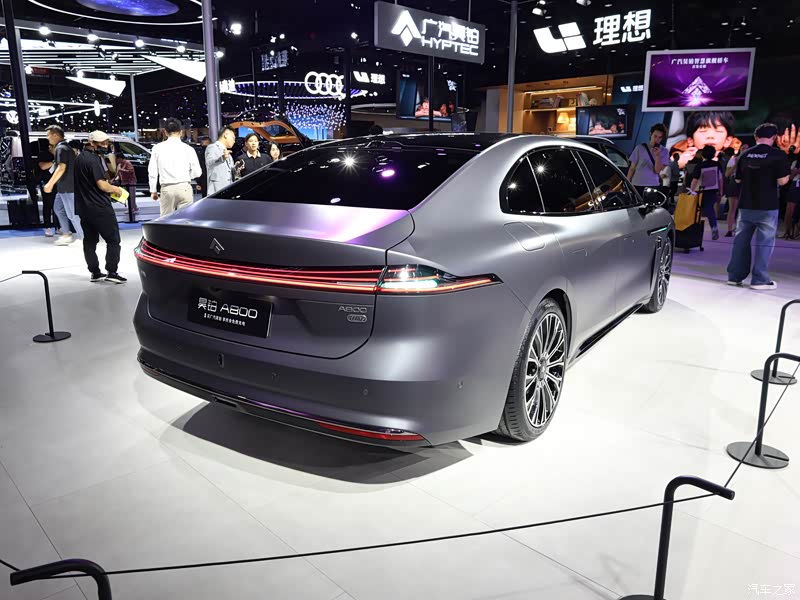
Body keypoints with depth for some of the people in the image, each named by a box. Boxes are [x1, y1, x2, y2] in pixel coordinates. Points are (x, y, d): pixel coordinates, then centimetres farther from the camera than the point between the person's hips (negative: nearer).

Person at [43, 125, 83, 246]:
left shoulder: (61, 148, -15)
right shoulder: (64, 147, 15)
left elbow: (61, 168, -24)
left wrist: (50, 184, -24)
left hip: (67, 187, -11)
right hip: (64, 186, 11)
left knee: (72, 213, -5)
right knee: (58, 208, 19)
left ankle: (83, 238, 1)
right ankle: (66, 235, 22)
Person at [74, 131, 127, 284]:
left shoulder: (79, 158, 15)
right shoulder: (93, 159, -15)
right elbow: (102, 185, -20)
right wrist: (115, 189, -3)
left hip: (83, 207, 9)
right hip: (100, 208, -9)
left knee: (89, 240, 11)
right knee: (113, 239, -3)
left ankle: (95, 273, 15)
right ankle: (111, 272, -5)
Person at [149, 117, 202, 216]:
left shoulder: (158, 148, 3)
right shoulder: (188, 148, -1)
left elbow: (152, 171, 5)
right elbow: (197, 172, 0)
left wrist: (153, 190, 15)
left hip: (166, 189, 1)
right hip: (184, 188, -1)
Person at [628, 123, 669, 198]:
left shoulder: (664, 151, 4)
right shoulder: (640, 148, 2)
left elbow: (657, 170, -5)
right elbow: (632, 168, 4)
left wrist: (657, 155, -17)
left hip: (653, 186, 0)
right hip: (637, 185, 0)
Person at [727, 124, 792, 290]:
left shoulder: (745, 155, 5)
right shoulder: (778, 155, -9)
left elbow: (738, 179, 12)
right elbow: (782, 181, -13)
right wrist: (787, 175, 7)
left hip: (746, 205, 4)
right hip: (767, 206, -4)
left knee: (741, 240, 12)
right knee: (764, 242, 2)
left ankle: (735, 276, 16)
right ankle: (760, 280, 3)